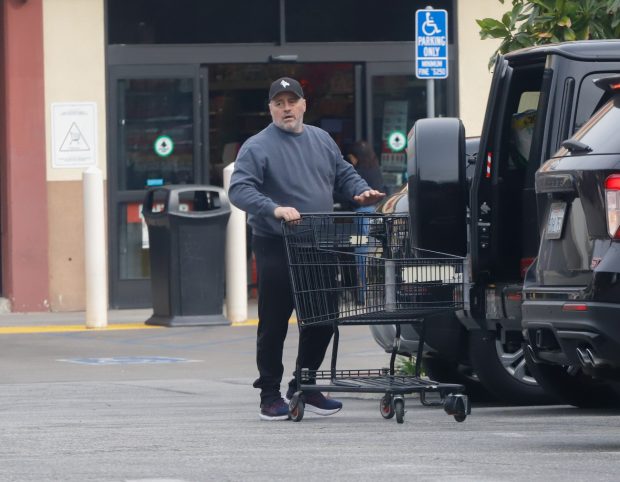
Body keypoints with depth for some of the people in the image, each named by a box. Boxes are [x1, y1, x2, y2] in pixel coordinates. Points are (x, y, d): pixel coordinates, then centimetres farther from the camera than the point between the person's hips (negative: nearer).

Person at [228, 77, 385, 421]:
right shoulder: (257, 147, -6)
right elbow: (239, 189, -16)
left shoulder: (321, 140, 13)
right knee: (274, 324, -1)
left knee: (322, 320, 9)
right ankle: (270, 395, 7)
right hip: (276, 249, -6)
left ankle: (304, 386, 22)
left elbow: (344, 174, 22)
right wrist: (274, 209, -30)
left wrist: (361, 191, 1)